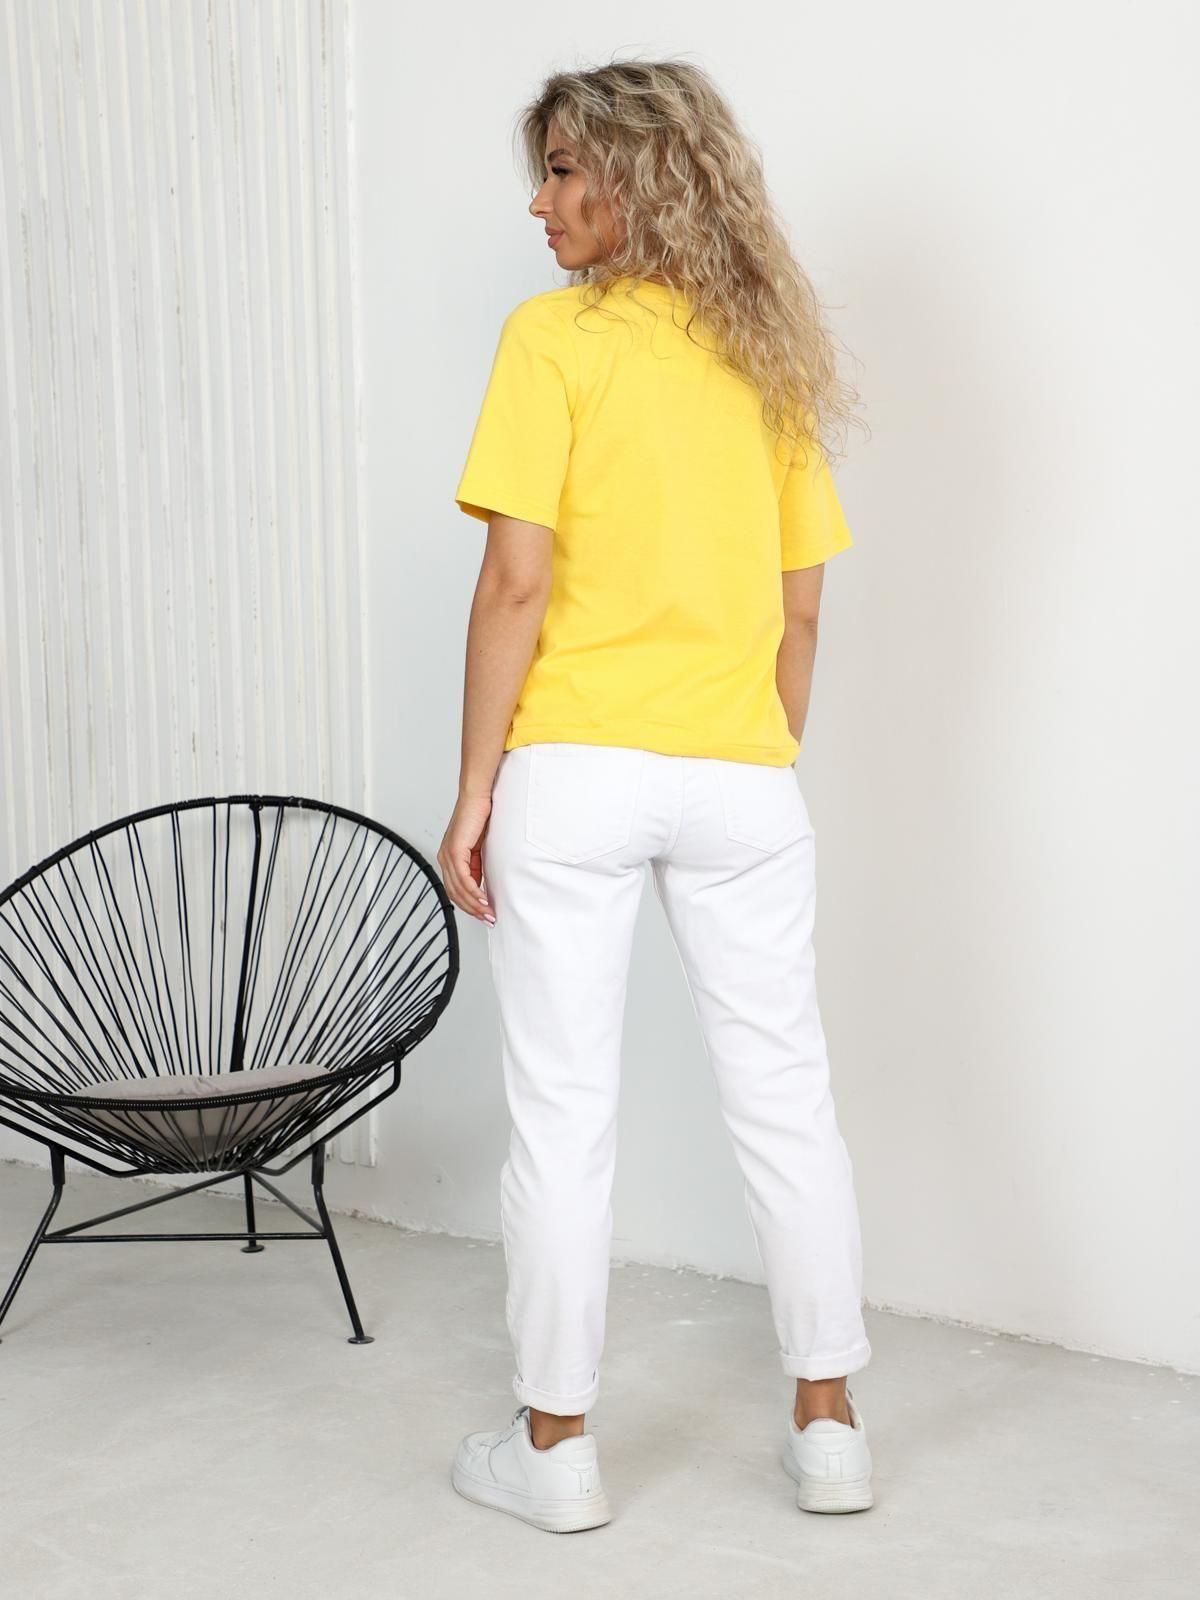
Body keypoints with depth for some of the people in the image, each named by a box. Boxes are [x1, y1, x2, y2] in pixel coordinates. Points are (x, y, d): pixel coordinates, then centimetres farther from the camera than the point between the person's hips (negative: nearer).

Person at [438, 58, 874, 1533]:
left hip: (574, 771, -5)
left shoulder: (555, 335, -6)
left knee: (565, 1115, 4)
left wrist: (475, 791, -7)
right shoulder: (766, 351, 11)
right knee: (785, 1101, 11)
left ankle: (554, 1447, 15)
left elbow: (517, 583, -12)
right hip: (743, 782, 5)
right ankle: (829, 1429, 20)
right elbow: (799, 605, 12)